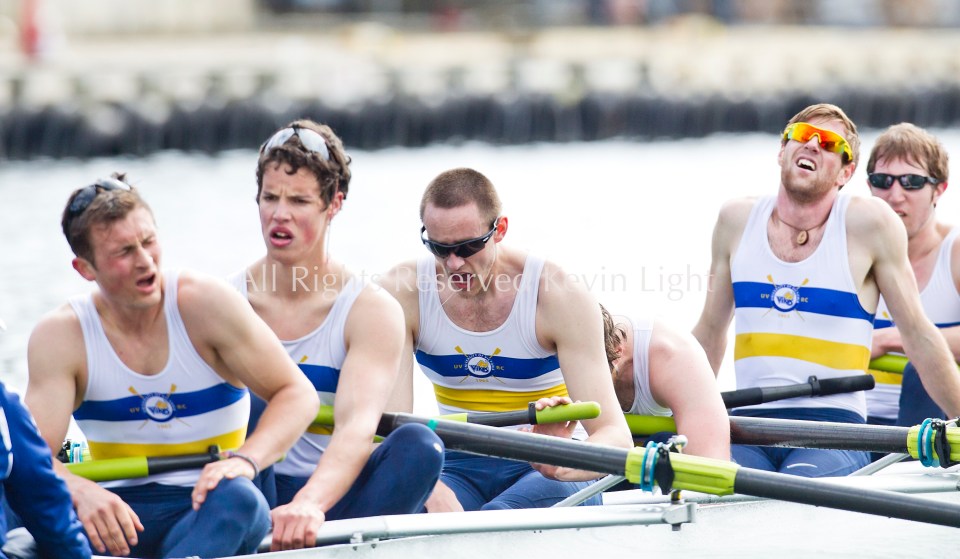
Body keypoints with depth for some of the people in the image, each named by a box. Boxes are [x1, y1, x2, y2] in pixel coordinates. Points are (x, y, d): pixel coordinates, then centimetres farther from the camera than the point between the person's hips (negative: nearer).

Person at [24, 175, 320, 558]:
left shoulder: (206, 304, -5)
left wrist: (244, 459, -25)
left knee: (238, 498, -37)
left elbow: (298, 395, -5)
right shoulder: (60, 336, -2)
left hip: (210, 510, -1)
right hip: (117, 514, 1)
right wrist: (81, 491, -35)